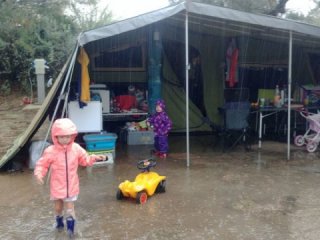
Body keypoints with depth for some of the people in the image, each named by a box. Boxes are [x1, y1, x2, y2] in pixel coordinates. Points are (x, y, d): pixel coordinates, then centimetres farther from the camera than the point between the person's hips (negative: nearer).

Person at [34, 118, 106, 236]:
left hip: (71, 186, 0)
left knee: (70, 208, 4)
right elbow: (42, 164, -8)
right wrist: (39, 174, -26)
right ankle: (59, 222, 49)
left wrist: (95, 158, -10)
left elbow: (85, 160, 5)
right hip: (57, 186, 0)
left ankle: (70, 227, 25)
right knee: (58, 207, 19)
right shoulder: (50, 151, -17)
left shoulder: (76, 148, -9)